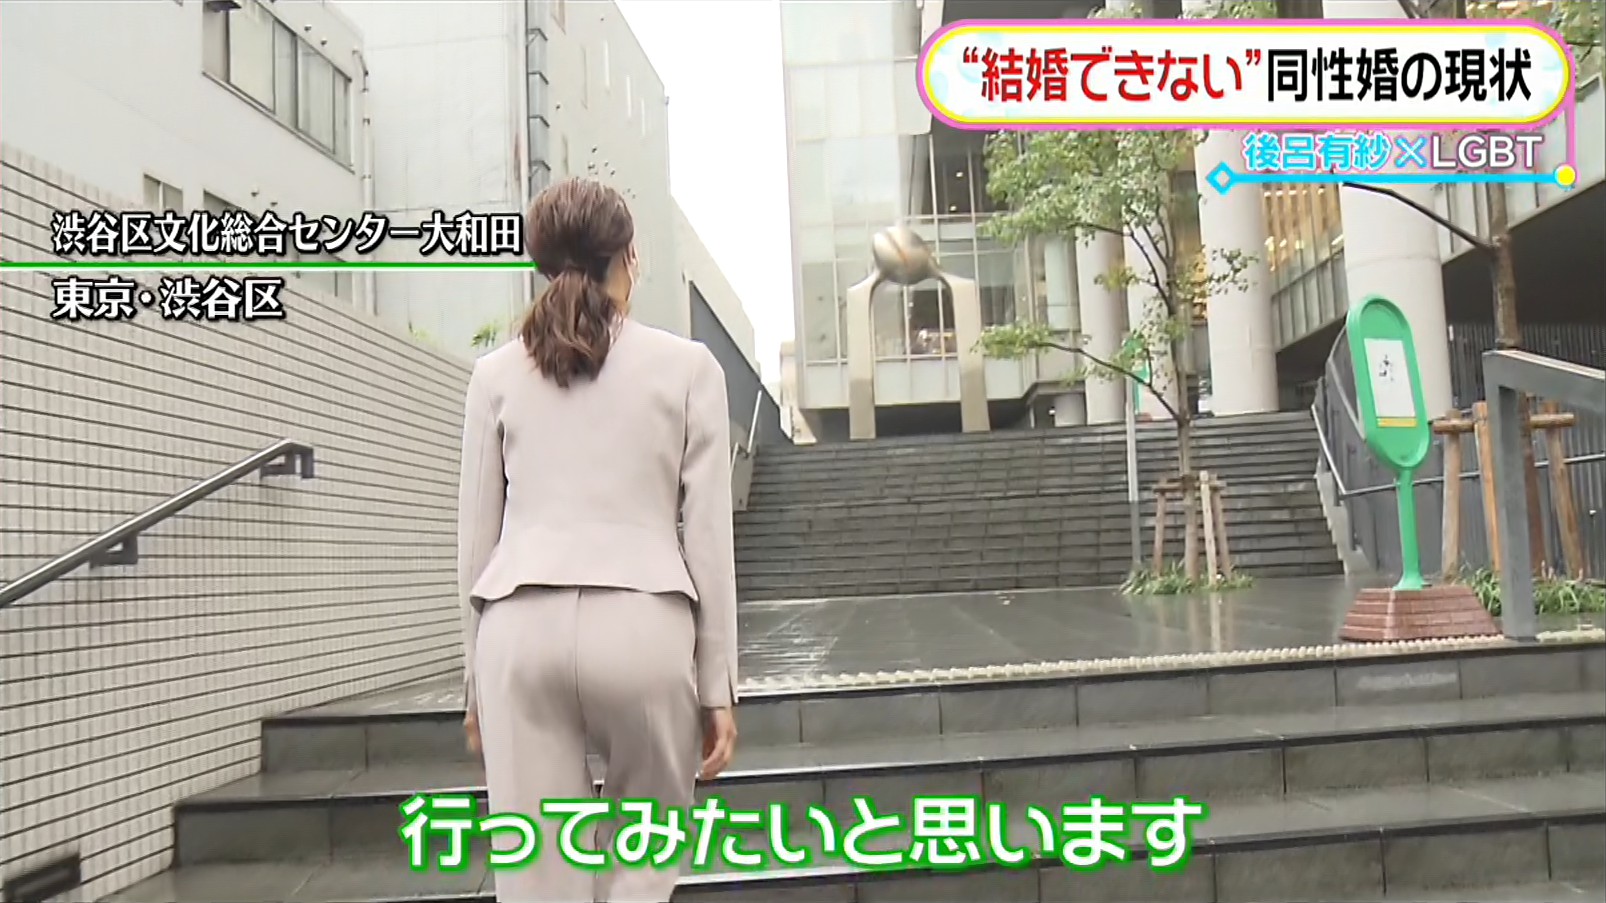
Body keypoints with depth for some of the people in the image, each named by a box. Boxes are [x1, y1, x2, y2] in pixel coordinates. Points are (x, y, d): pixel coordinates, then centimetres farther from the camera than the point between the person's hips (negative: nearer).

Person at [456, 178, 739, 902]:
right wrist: (719, 684, 6)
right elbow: (708, 537, 2)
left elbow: (475, 540, 10)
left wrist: (476, 679, 18)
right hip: (642, 624, -1)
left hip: (524, 628, 2)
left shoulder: (498, 373, 9)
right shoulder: (687, 366, 4)